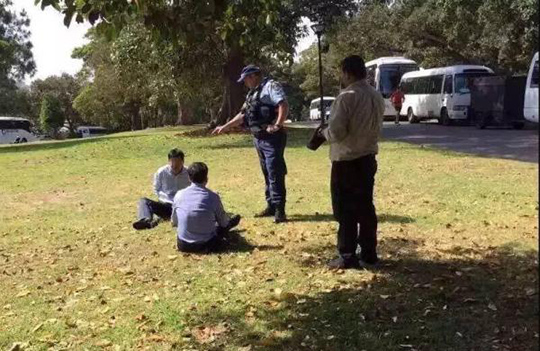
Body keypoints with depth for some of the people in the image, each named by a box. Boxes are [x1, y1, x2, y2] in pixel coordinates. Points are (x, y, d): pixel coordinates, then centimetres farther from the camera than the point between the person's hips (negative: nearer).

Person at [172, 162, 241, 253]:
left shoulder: (179, 195, -8)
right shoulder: (213, 197, -14)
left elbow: (174, 222, 6)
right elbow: (223, 223, 1)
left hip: (183, 245, 3)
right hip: (207, 246, -3)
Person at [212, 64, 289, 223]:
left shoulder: (271, 86, -9)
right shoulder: (252, 93, 19)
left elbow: (284, 105, -23)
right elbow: (242, 115, 25)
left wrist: (278, 125, -29)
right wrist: (225, 127, 25)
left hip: (272, 138, -9)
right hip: (258, 138, 9)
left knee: (275, 174, -8)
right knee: (267, 174, 13)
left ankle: (280, 210, -5)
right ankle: (271, 207, 20)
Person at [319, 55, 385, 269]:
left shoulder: (347, 97, -18)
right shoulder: (377, 97, 8)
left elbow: (336, 132, -21)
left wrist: (324, 132, -1)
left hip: (346, 161, -8)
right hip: (368, 158, 8)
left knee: (345, 211, 1)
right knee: (365, 207, 14)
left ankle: (347, 257, 6)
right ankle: (369, 254, 21)